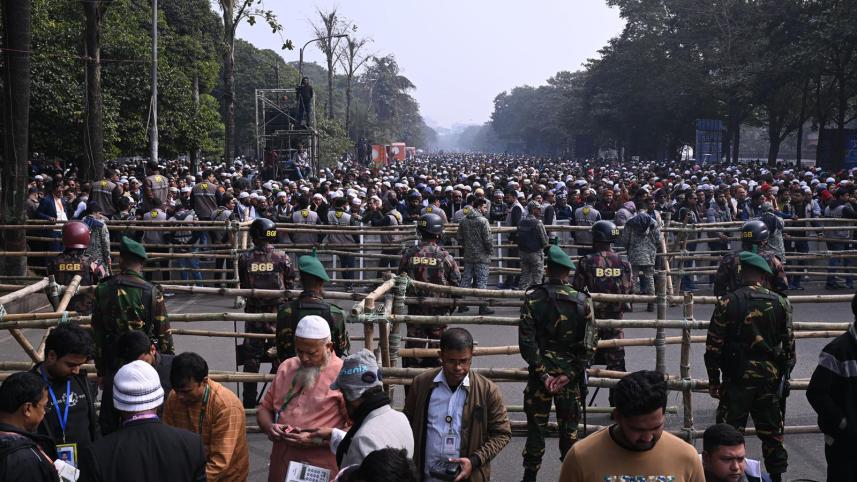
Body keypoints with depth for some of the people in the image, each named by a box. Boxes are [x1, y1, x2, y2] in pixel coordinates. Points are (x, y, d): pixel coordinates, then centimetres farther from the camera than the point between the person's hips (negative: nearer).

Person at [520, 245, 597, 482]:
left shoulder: (533, 299, -7)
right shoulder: (582, 301, -5)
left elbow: (526, 341, -12)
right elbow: (590, 342, -7)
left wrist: (542, 373, -9)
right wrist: (570, 373, -8)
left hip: (540, 373, -1)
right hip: (570, 374, 1)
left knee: (536, 426, 9)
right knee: (569, 427, 12)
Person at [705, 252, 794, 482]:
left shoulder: (727, 303, -8)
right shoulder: (780, 303, 1)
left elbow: (714, 345, -8)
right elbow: (789, 344, 5)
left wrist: (713, 379, 1)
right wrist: (785, 374, 16)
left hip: (738, 376, -3)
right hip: (772, 376, 3)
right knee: (772, 430, 14)